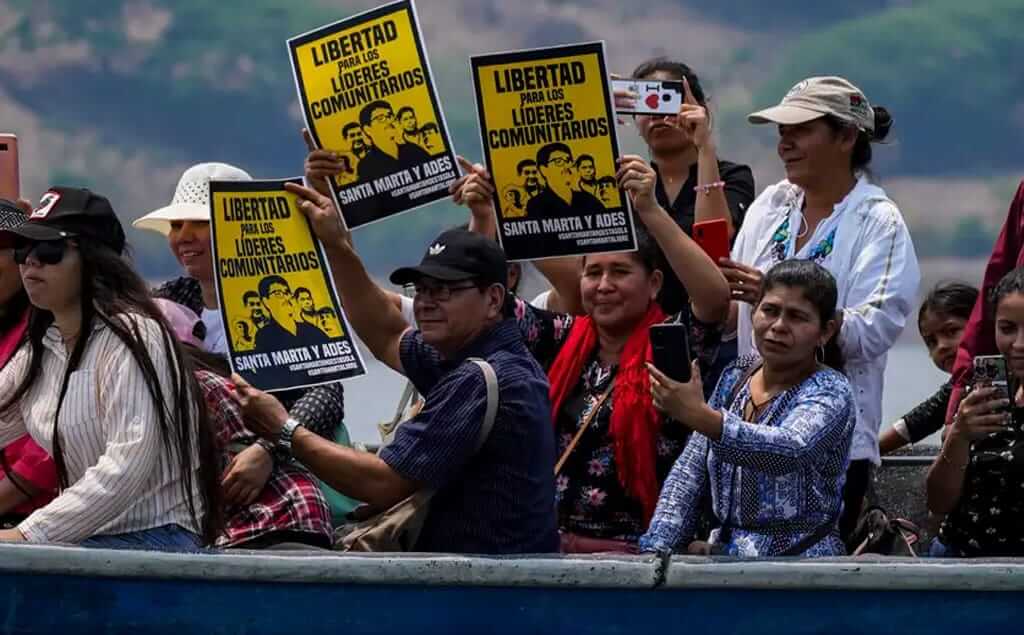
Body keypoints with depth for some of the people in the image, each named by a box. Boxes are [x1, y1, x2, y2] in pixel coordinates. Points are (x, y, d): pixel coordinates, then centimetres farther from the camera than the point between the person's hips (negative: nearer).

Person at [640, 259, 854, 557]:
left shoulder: (830, 392, -7)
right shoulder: (735, 377, 11)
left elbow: (791, 450, -28)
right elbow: (689, 471, 11)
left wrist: (701, 416, -41)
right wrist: (656, 550, -3)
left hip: (800, 560, -5)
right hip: (726, 554, 5)